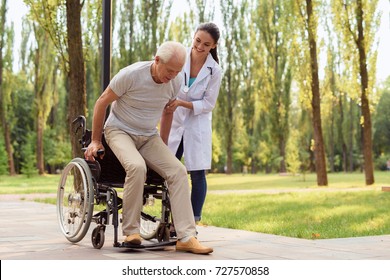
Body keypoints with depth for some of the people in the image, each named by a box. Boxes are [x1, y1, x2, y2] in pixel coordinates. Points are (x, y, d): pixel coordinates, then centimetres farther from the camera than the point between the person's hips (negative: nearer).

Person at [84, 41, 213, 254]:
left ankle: (186, 237, -19)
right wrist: (95, 141, -5)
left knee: (178, 171, -18)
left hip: (149, 137, 5)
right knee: (137, 166, -35)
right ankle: (131, 230, -20)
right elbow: (102, 103, -9)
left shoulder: (176, 82, -5)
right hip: (120, 131, -5)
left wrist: (163, 144, 21)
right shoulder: (131, 75, -20)